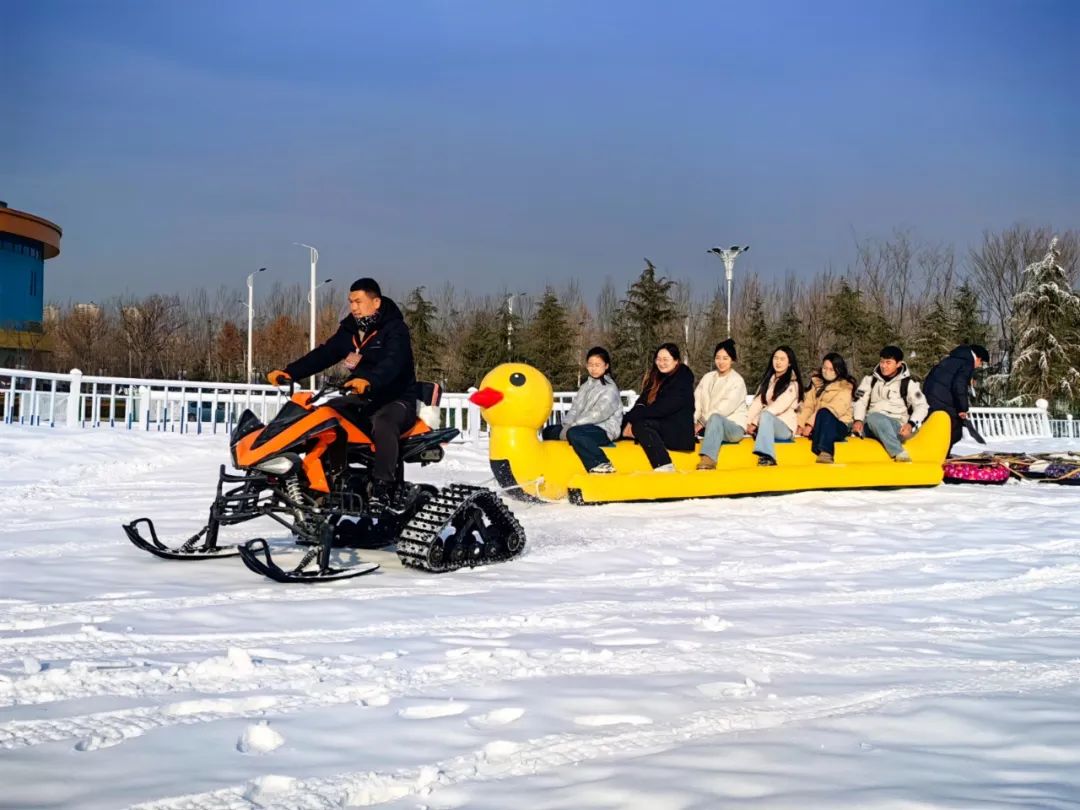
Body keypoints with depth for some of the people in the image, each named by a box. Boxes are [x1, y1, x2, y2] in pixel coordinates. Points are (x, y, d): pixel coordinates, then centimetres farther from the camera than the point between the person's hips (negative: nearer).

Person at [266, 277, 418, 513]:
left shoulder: (394, 329, -11)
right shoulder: (349, 330, 11)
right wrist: (289, 372, -10)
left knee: (383, 424, -38)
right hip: (363, 401, 8)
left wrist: (369, 380, -49)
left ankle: (383, 487, -42)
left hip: (397, 400, -7)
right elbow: (323, 354, 5)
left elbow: (392, 363, -29)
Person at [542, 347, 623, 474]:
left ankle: (602, 464, -45)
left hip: (603, 430, -9)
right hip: (586, 426, 9)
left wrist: (571, 426, -20)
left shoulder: (610, 388, -7)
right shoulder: (586, 386, 19)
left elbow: (598, 414, -18)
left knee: (573, 433, -38)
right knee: (549, 431, 10)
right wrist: (566, 425, -9)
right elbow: (575, 408, 12)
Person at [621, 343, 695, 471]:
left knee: (640, 424, -29)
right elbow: (642, 402, 5)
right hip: (660, 425, 8)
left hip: (678, 431, -8)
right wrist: (629, 419, -15)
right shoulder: (656, 377, 15)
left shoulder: (683, 378, -7)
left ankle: (664, 466, -35)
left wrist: (634, 417, -19)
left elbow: (664, 408, -18)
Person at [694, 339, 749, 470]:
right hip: (711, 427, 7)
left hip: (734, 426, -7)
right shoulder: (708, 377, 15)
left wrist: (702, 423, -19)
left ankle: (708, 458, -54)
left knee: (715, 418, -39)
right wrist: (692, 422, -14)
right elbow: (696, 401, 4)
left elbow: (726, 407, -13)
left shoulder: (737, 381, -3)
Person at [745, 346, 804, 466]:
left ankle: (766, 456, -50)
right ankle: (768, 458, -37)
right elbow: (757, 402, 8)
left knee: (765, 416, -36)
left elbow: (779, 406, -13)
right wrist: (749, 422, -10)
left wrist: (756, 422, -20)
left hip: (785, 427, -6)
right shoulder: (767, 380, 19)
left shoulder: (792, 384, -1)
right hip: (765, 425, 6)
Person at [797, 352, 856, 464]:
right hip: (819, 425, 4)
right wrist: (800, 424, -11)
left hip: (838, 425, -4)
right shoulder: (816, 382, 16)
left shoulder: (845, 387, -1)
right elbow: (807, 405, 6)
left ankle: (825, 452, -52)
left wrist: (811, 423, -26)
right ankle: (825, 452, -47)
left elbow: (835, 409, -16)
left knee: (824, 413, -35)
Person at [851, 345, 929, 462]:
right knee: (874, 417, -35)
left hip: (896, 425, -3)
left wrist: (911, 424, -17)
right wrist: (858, 420, -10)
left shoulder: (908, 383, 5)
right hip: (872, 425, 3)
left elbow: (921, 406, 2)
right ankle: (899, 452, -47)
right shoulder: (870, 379, 14)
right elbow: (860, 401, 9)